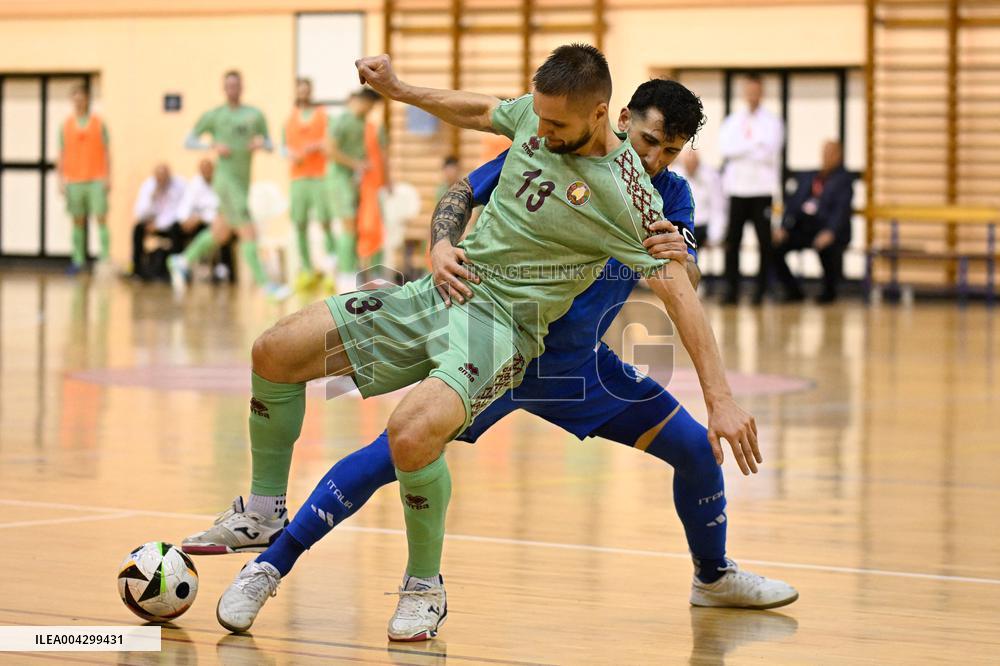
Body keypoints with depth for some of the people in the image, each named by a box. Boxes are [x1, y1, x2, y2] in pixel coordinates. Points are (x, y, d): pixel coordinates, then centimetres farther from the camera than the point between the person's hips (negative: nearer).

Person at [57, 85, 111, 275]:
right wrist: (61, 180, 3)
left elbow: (107, 151, 5)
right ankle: (78, 261, 5)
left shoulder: (99, 123, 5)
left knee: (101, 218, -7)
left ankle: (106, 258, -6)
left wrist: (108, 177, -3)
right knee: (77, 221, 2)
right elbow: (61, 154, 10)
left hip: (96, 180, -2)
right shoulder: (65, 125, 9)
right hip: (74, 180, 2)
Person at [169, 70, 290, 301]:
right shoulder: (213, 115, 1)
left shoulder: (255, 115, 11)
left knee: (220, 234, 17)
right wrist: (213, 146, -13)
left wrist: (262, 143, -11)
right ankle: (265, 284, -13)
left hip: (243, 182, 6)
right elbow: (189, 141, 4)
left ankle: (182, 262, 36)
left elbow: (270, 146, 13)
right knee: (249, 234, -14)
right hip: (225, 179, -6)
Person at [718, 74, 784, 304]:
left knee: (765, 241, -3)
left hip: (762, 188, -2)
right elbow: (725, 148, -4)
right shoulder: (732, 121, 13)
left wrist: (742, 149, -5)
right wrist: (754, 147, -10)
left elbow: (770, 152, -9)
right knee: (732, 240, -1)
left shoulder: (772, 122, 5)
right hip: (737, 187, 2)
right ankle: (731, 289, 3)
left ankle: (761, 290, 2)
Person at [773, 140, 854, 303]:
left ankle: (829, 291, -8)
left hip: (828, 230, -5)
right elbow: (793, 203, 13)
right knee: (775, 246, -20)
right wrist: (783, 227, -5)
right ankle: (794, 291, -3)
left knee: (827, 247, -38)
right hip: (802, 227, 5)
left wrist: (830, 232, -28)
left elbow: (842, 209, -10)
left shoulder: (844, 179, 5)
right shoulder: (806, 177, 21)